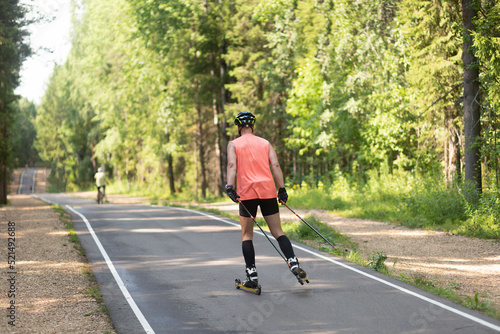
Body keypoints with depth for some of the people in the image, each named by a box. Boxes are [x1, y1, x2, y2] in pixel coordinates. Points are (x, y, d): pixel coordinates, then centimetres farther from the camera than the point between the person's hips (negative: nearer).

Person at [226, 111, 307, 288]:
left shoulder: (233, 144, 9)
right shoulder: (265, 143, 17)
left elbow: (232, 165, -7)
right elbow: (275, 165, 6)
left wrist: (230, 187, -16)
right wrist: (282, 189, 3)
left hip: (247, 193, -2)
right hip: (268, 190, 2)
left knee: (247, 235, 5)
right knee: (277, 232, 6)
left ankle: (252, 276, -1)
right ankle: (293, 264, -12)